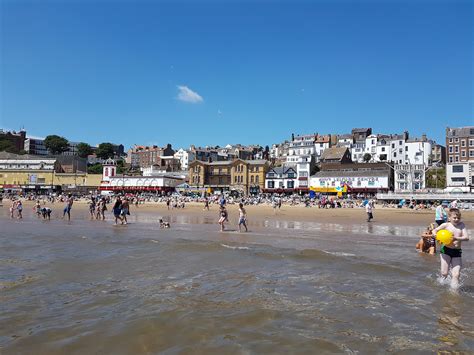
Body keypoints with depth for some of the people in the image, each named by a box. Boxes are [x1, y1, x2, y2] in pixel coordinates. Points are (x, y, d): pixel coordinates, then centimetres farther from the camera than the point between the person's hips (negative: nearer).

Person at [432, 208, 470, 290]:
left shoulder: (461, 225, 4)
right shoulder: (446, 225, -2)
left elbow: (466, 237, -5)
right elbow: (434, 230, 7)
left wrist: (456, 238, -22)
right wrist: (436, 235, -15)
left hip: (457, 252, 2)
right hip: (446, 250, -2)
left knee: (456, 275, -5)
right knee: (444, 273, -4)